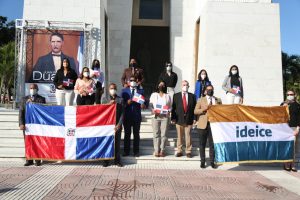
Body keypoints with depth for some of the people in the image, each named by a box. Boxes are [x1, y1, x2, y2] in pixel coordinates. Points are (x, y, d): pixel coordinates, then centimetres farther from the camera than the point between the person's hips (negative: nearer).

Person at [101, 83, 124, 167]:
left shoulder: (120, 99, 8)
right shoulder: (104, 98, 11)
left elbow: (122, 113, 2)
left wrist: (119, 124, -9)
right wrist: (109, 104, -12)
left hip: (117, 125, 0)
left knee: (117, 143, 3)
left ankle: (117, 160, 11)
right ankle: (106, 160, 11)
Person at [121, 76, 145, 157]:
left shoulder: (141, 91, 7)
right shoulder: (124, 91, 8)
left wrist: (142, 105, -19)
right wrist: (126, 103, -19)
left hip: (137, 116, 0)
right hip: (127, 115, 0)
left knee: (136, 134, 8)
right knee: (127, 134, 7)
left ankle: (136, 151, 16)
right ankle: (126, 151, 16)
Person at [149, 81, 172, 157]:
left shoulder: (168, 96, 16)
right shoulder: (153, 95, 14)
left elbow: (170, 106, 12)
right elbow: (151, 104, 6)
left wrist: (169, 112, -7)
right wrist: (152, 110, -13)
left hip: (165, 116, 0)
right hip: (156, 116, 0)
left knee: (163, 134, -2)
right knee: (156, 134, -2)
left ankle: (162, 150, 4)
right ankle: (156, 150, 2)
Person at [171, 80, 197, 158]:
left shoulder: (192, 96, 7)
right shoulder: (176, 96, 5)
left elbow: (194, 108, 5)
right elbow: (173, 108, 2)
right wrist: (173, 118, -3)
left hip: (189, 120, 0)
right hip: (179, 119, 0)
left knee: (188, 136, 4)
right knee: (179, 137, 7)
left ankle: (188, 151, 15)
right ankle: (179, 151, 18)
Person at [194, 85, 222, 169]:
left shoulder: (218, 100, 14)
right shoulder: (201, 100, 9)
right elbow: (195, 111, 1)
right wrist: (204, 109, -13)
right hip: (203, 125, -1)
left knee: (212, 144, 1)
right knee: (202, 144, 4)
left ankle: (212, 162, 12)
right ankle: (202, 162, 14)